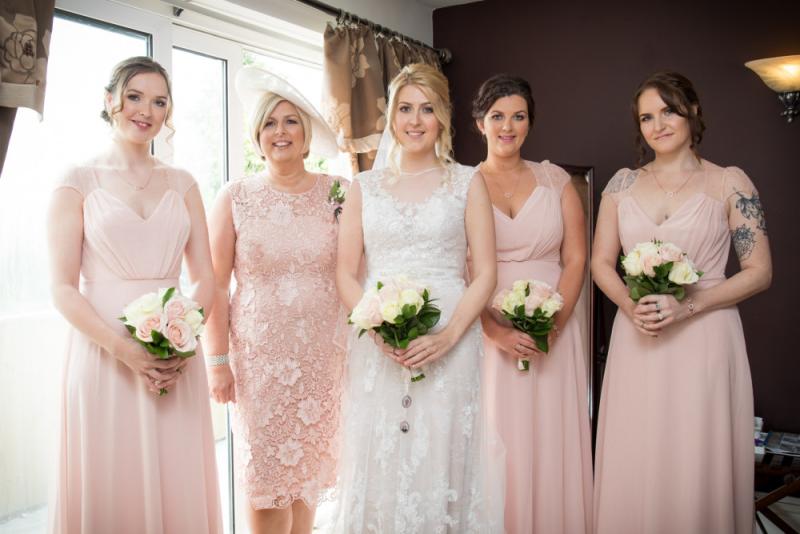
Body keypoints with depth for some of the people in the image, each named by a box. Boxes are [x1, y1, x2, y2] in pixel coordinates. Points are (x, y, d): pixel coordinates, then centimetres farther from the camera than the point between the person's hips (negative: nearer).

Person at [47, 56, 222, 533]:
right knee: (111, 486, 5)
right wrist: (122, 348, -18)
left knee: (179, 486, 8)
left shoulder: (183, 185, 10)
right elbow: (63, 288, -5)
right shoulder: (78, 184, 1)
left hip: (177, 360, 3)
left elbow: (205, 278, 8)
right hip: (103, 352, -2)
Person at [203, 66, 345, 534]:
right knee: (266, 471, 3)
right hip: (259, 355, -1)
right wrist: (218, 361, -3)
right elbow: (216, 285, 0)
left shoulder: (338, 193, 1)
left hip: (324, 353, 1)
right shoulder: (235, 198, 0)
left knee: (312, 466, 11)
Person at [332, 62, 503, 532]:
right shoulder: (366, 186, 11)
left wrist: (449, 335, -14)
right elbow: (345, 273, 7)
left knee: (442, 462, 2)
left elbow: (485, 274, 1)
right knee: (379, 464, 6)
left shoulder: (467, 182, 6)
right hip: (377, 349, 2)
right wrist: (376, 326, -11)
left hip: (449, 346, -1)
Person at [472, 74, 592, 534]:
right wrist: (496, 330, -15)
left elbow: (575, 260, 2)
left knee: (551, 442, 7)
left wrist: (551, 324, -12)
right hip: (487, 332, -1)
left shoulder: (555, 180, 7)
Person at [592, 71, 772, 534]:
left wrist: (687, 306, -15)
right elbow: (602, 262, 9)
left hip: (705, 339, -2)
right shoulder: (623, 183, 8)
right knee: (634, 466, 8)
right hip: (636, 343, 3)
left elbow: (759, 272, -2)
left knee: (698, 466, 4)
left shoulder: (730, 183, 0)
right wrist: (630, 306, -10)